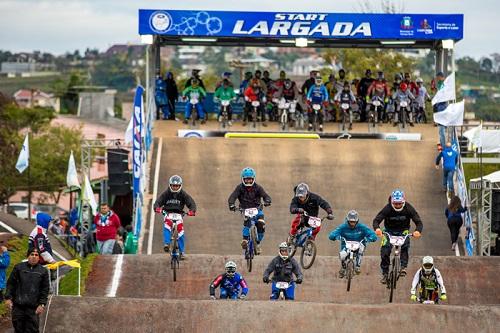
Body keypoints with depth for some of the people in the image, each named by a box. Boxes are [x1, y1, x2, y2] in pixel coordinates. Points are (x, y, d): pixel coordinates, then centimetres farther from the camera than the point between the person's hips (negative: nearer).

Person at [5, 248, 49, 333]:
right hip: (18, 306, 1)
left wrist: (42, 304, -1)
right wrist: (8, 297, 0)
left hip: (33, 307, -1)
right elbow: (10, 284, 8)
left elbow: (45, 289, 6)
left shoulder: (43, 271, 5)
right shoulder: (19, 267, 6)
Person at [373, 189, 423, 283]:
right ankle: (385, 273, -4)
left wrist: (418, 231, -46)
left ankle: (403, 267, -27)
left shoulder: (408, 208, -21)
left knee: (405, 244, -32)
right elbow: (376, 220, -27)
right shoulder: (387, 209, -23)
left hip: (403, 231, 0)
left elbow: (419, 222, -23)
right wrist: (377, 229, -50)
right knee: (385, 251, -19)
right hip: (389, 231, 0)